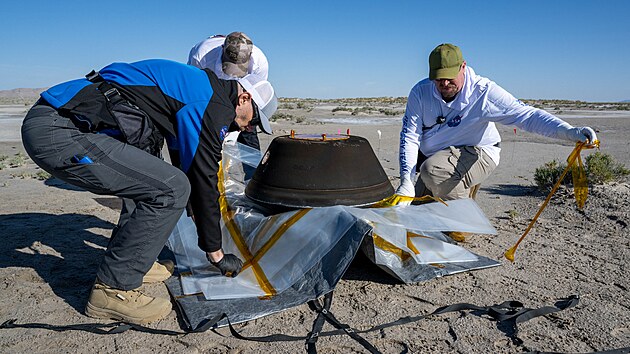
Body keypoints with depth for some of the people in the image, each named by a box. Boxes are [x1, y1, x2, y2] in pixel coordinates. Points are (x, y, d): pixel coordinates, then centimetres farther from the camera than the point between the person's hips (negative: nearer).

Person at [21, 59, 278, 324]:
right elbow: (204, 180, -9)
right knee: (170, 189, -14)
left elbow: (186, 166, 30)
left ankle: (130, 261, 22)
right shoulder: (215, 104, -9)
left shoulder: (192, 87, 22)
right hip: (59, 133, -11)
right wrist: (216, 253, 2)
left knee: (149, 180, 22)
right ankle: (113, 289, -2)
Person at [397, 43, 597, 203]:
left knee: (432, 170, -35)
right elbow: (410, 135, -16)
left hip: (476, 154, -5)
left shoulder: (483, 92, -21)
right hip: (434, 159, 5)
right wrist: (406, 181, -26)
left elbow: (526, 114, -26)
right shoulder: (420, 92, -13)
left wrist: (569, 132, -43)